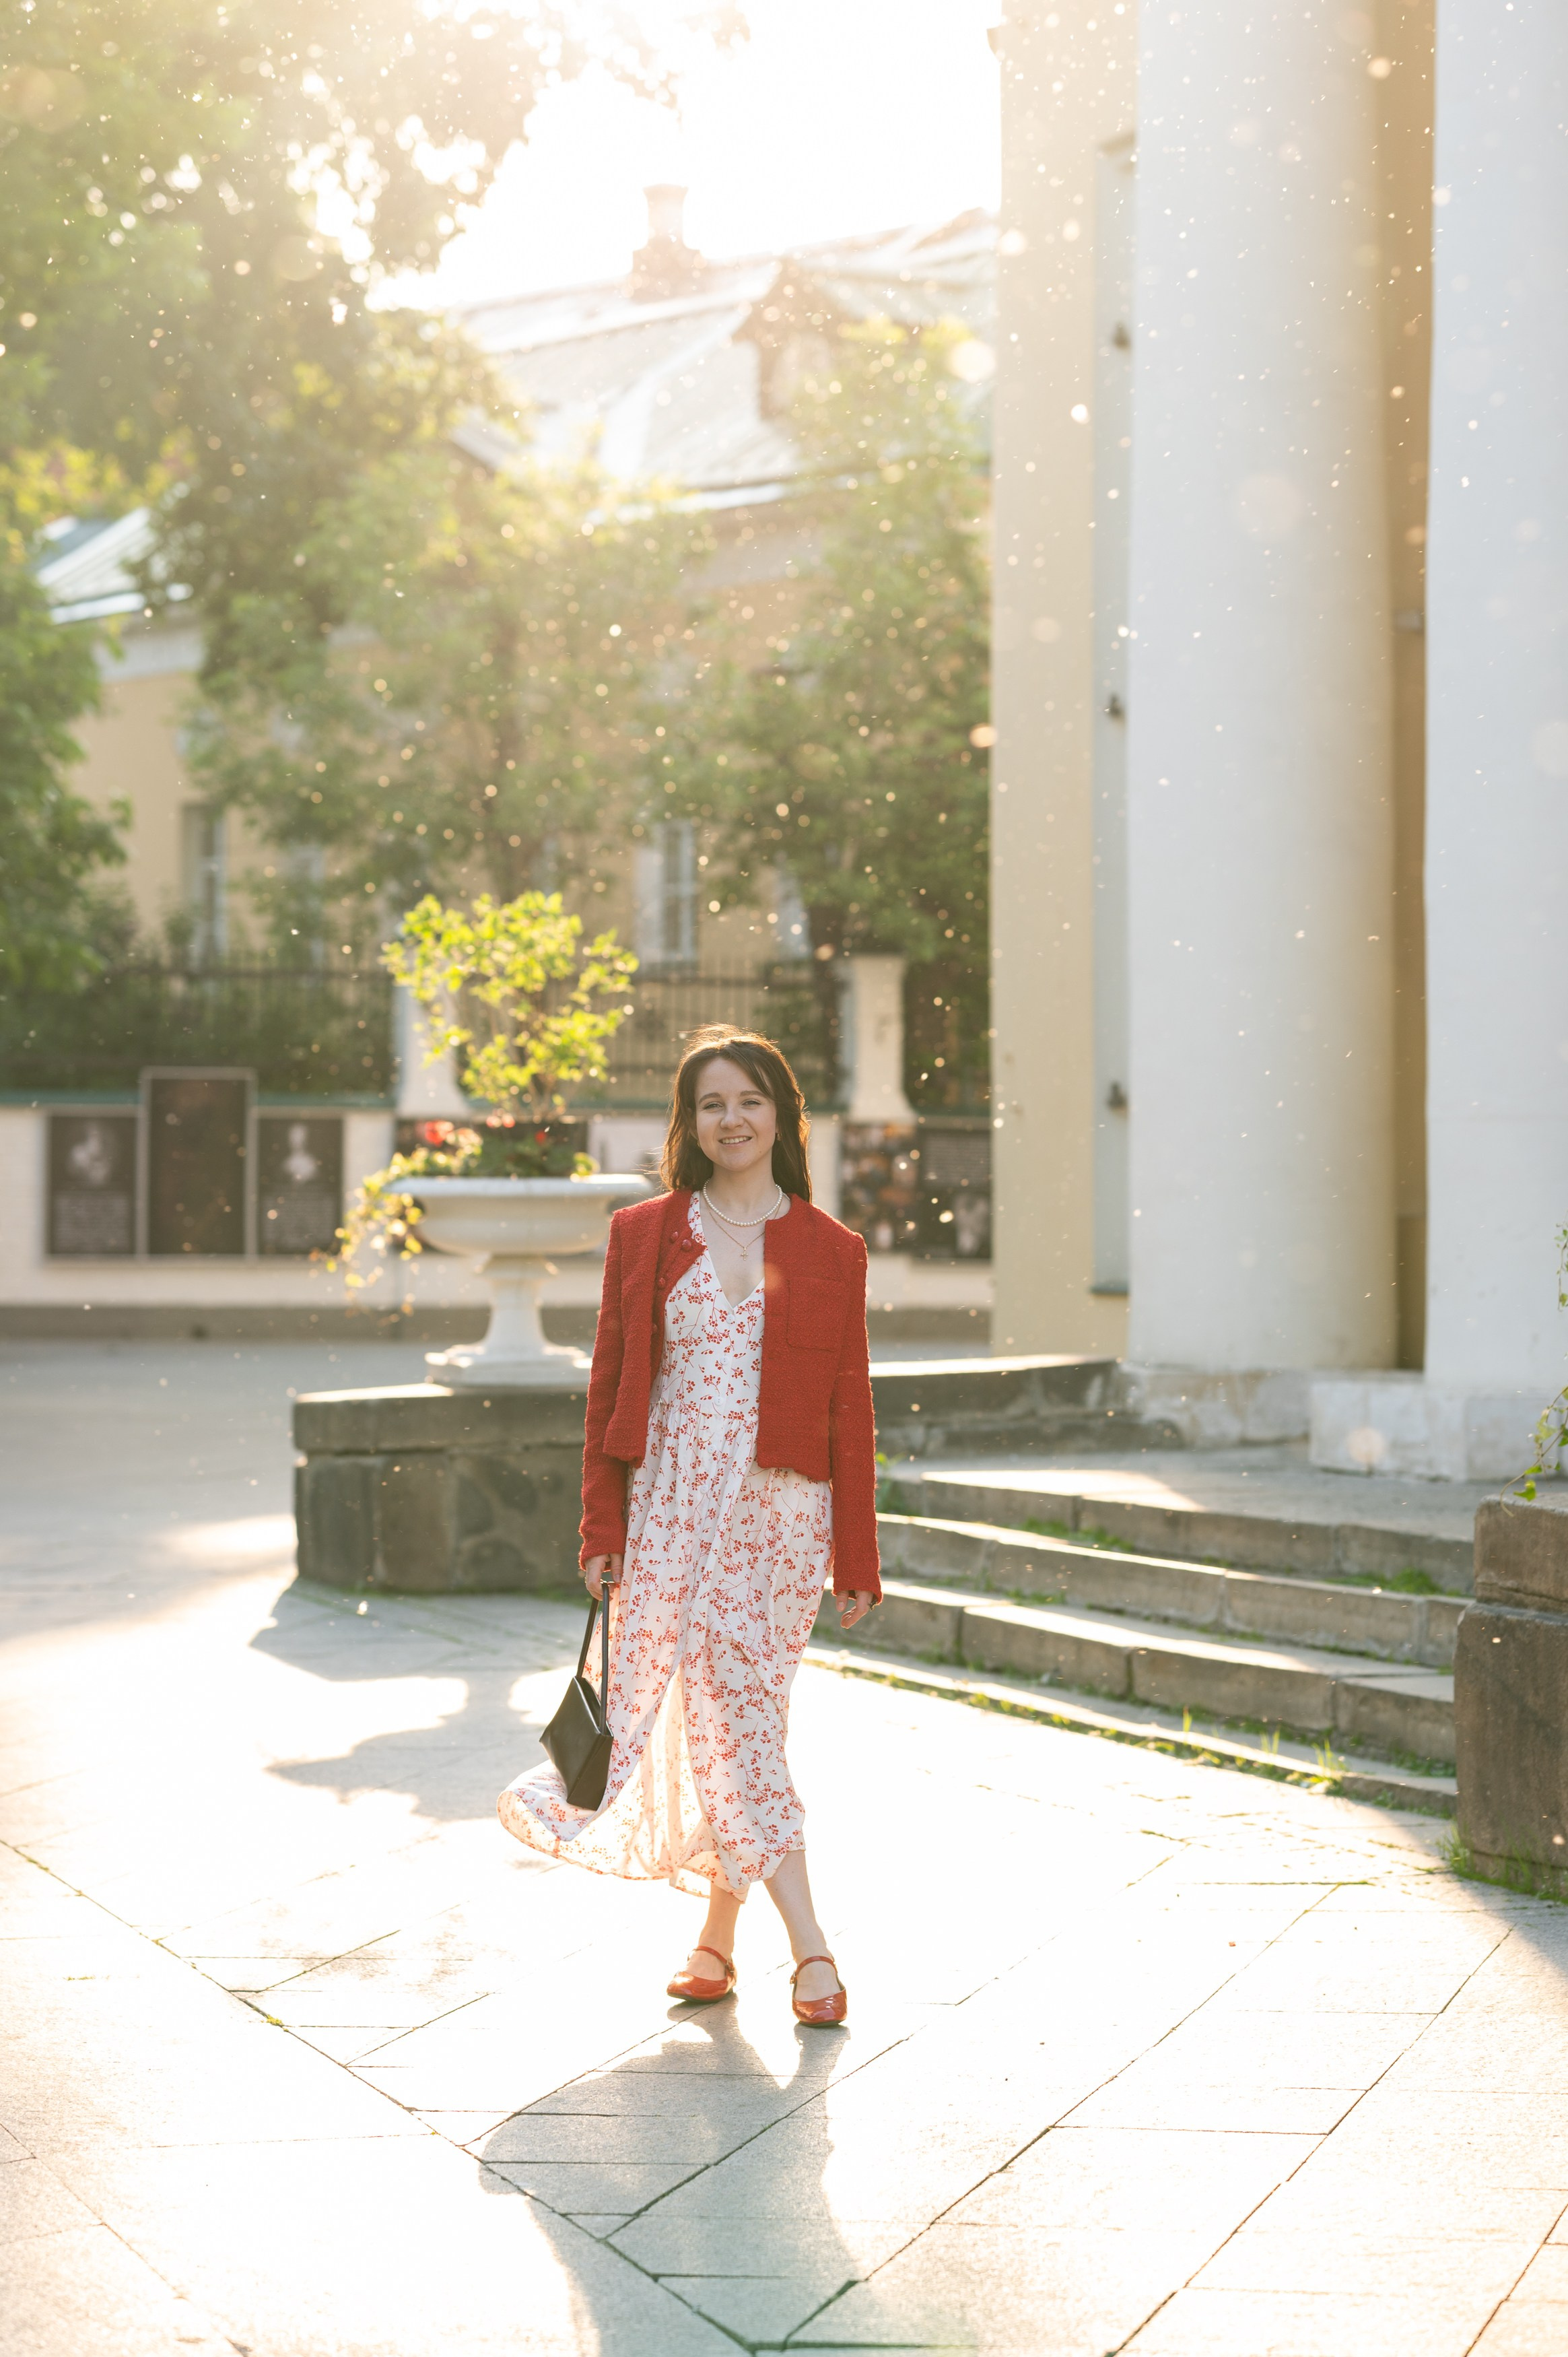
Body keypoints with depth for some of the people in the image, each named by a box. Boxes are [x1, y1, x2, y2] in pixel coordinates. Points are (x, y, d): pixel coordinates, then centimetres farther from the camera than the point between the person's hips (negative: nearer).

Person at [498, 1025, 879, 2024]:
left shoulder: (831, 1251, 4)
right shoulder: (645, 1236, 7)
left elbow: (849, 1410, 4)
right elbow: (611, 1387, 8)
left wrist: (856, 1562, 2)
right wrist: (602, 1530, 3)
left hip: (778, 1510, -1)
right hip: (669, 1505, 1)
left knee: (738, 1717, -1)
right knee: (720, 1718, -5)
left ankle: (719, 1933, 15)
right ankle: (809, 1946, -1)